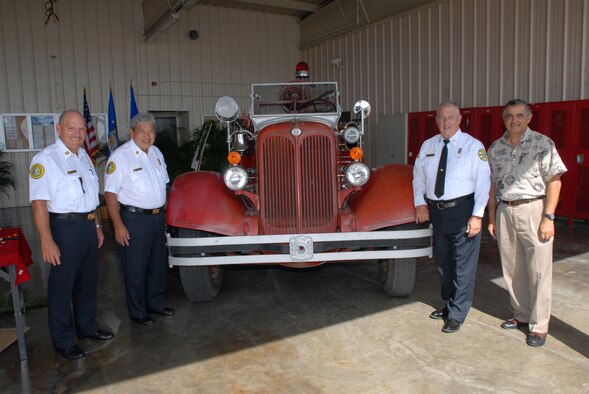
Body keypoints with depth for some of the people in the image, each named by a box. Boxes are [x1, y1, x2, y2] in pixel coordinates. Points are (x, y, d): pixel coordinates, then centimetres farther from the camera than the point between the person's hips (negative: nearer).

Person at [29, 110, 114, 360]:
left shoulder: (83, 156, 12)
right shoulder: (45, 159, -13)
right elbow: (39, 203, -18)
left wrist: (97, 226, 18)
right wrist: (47, 241, -23)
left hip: (88, 225, 8)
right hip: (65, 228, -8)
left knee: (88, 281, 18)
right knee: (62, 285, 3)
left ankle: (87, 326, 34)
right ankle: (63, 341, 16)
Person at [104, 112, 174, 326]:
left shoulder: (156, 153, 10)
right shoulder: (120, 156, -12)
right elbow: (110, 193, -14)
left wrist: (164, 212, 14)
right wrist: (118, 225, -20)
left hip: (158, 217, 7)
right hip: (134, 219, -7)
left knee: (158, 264, 17)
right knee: (135, 268, 3)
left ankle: (156, 303, 34)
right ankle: (137, 312, 18)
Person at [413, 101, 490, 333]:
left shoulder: (473, 146, -5)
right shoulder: (428, 146, 9)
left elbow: (482, 182, -9)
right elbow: (418, 176, 14)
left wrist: (477, 215, -15)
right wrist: (420, 204, 2)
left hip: (462, 210, -5)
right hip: (435, 211, 5)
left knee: (463, 264, 0)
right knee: (442, 261, 18)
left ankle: (456, 314, 14)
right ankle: (449, 303, 37)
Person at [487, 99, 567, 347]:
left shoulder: (542, 144, -3)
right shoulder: (495, 148, 10)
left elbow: (554, 181, -6)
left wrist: (548, 217, -13)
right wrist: (492, 217, 10)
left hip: (533, 210, -4)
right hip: (505, 212, 5)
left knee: (539, 270, 0)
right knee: (512, 269, 11)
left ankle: (539, 325, 10)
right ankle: (521, 315, 27)